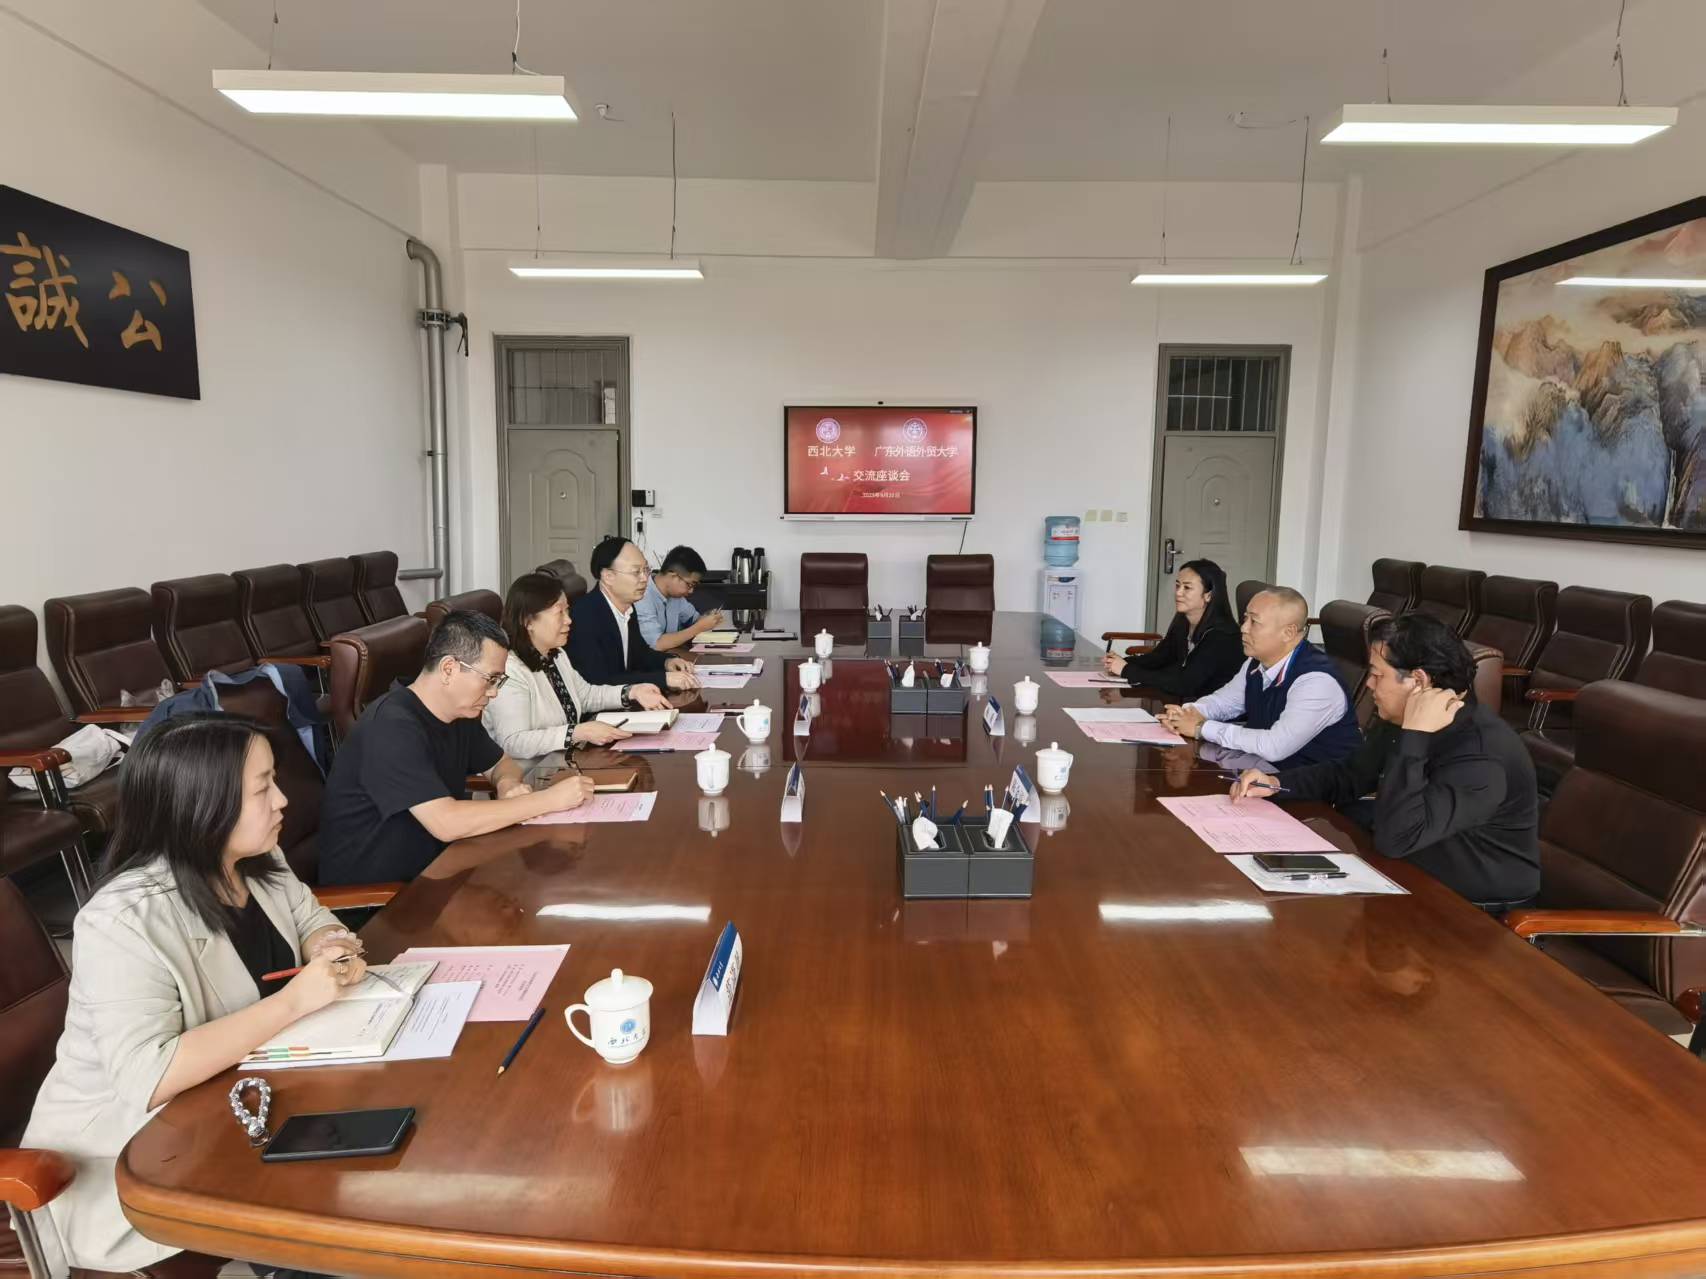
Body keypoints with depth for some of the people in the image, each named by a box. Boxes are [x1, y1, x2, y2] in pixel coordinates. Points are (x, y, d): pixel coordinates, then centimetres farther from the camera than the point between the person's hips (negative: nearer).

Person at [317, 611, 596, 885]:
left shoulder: (461, 713, 3)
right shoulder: (393, 726, -24)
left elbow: (502, 763, 18)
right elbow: (447, 823, -31)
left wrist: (507, 784, -7)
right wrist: (550, 799, -25)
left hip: (429, 869, 8)